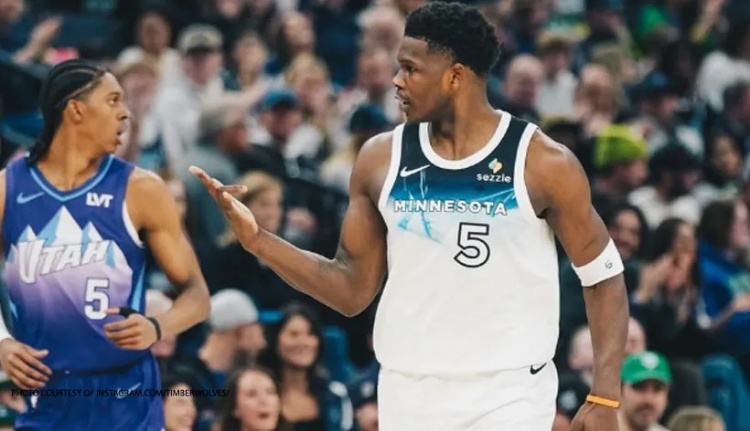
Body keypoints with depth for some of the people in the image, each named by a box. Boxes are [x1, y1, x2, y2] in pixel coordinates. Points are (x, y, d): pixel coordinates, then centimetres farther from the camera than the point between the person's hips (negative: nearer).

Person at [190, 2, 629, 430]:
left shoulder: (543, 163, -7)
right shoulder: (382, 158, 4)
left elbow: (604, 278, -1)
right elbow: (353, 289, 10)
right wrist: (257, 240, -3)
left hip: (510, 396, -4)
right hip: (409, 393, 4)